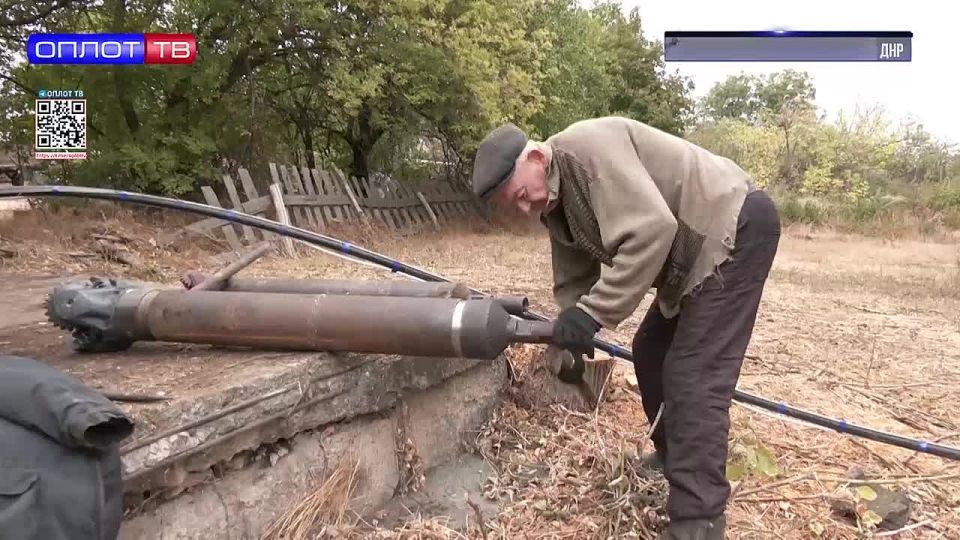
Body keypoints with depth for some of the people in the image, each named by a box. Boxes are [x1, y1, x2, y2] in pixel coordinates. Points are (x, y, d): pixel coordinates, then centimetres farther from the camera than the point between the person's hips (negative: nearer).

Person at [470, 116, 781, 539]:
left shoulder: (587, 148, -24)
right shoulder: (557, 205, 7)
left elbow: (651, 231, -33)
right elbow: (573, 282, 10)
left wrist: (594, 313, -31)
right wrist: (570, 338, -3)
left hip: (736, 227, -10)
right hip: (699, 251, 10)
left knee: (693, 375, -14)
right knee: (652, 353, 15)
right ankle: (674, 457, 33)